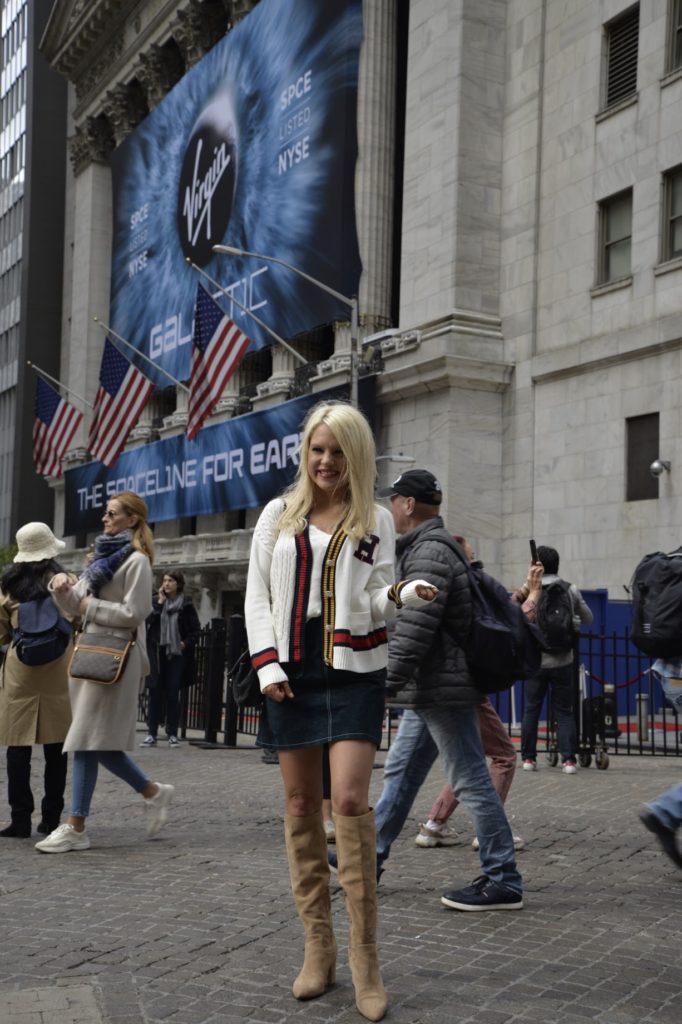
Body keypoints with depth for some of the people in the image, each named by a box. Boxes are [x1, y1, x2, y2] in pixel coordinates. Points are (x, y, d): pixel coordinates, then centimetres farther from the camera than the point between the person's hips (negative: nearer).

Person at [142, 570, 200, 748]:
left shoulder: (186, 604, 1)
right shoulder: (156, 600, 7)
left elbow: (195, 628, 4)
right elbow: (148, 620, -8)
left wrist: (186, 643, -8)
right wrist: (160, 603, -10)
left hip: (177, 653, -2)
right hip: (157, 651, 2)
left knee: (173, 693, 1)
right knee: (155, 691, 1)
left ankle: (172, 734, 7)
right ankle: (151, 733, 6)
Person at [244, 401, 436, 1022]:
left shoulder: (376, 521, 6)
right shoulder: (279, 515, 10)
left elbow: (373, 603, 4)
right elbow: (257, 595, 7)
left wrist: (403, 595, -18)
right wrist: (268, 665, -4)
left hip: (353, 669, -2)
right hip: (291, 668, 2)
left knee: (350, 800, -14)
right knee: (301, 805, 3)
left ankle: (365, 957, -6)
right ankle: (318, 947, 12)